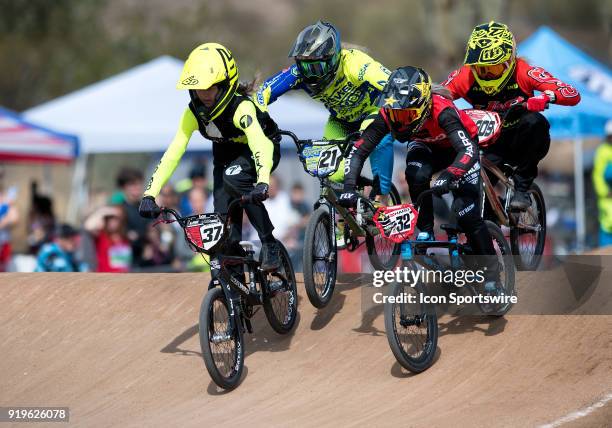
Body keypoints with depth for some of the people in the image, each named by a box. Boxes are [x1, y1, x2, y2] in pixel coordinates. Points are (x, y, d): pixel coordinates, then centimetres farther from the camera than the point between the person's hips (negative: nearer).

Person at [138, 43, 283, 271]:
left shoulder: (241, 107, -36)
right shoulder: (194, 112, -21)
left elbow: (259, 143, -51)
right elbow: (173, 152, -23)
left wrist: (262, 182, -69)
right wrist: (150, 194, -34)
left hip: (258, 151, -5)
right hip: (226, 155, 5)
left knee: (233, 178, -34)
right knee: (224, 216, -11)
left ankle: (270, 244, -23)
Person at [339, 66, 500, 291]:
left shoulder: (441, 111, -41)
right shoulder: (387, 114, -30)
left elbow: (469, 152, -49)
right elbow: (359, 150, -26)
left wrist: (447, 177, -66)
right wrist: (349, 187, -40)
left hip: (460, 147, -3)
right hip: (427, 146, 3)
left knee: (465, 210, -17)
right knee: (417, 176, -32)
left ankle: (491, 268, 0)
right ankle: (425, 232, -11)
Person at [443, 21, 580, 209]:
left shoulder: (523, 72, -17)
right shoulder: (466, 76, -11)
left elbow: (573, 95, -23)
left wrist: (547, 96, -44)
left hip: (522, 144, -1)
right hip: (491, 147, 1)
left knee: (535, 122, -34)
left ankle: (522, 188, -22)